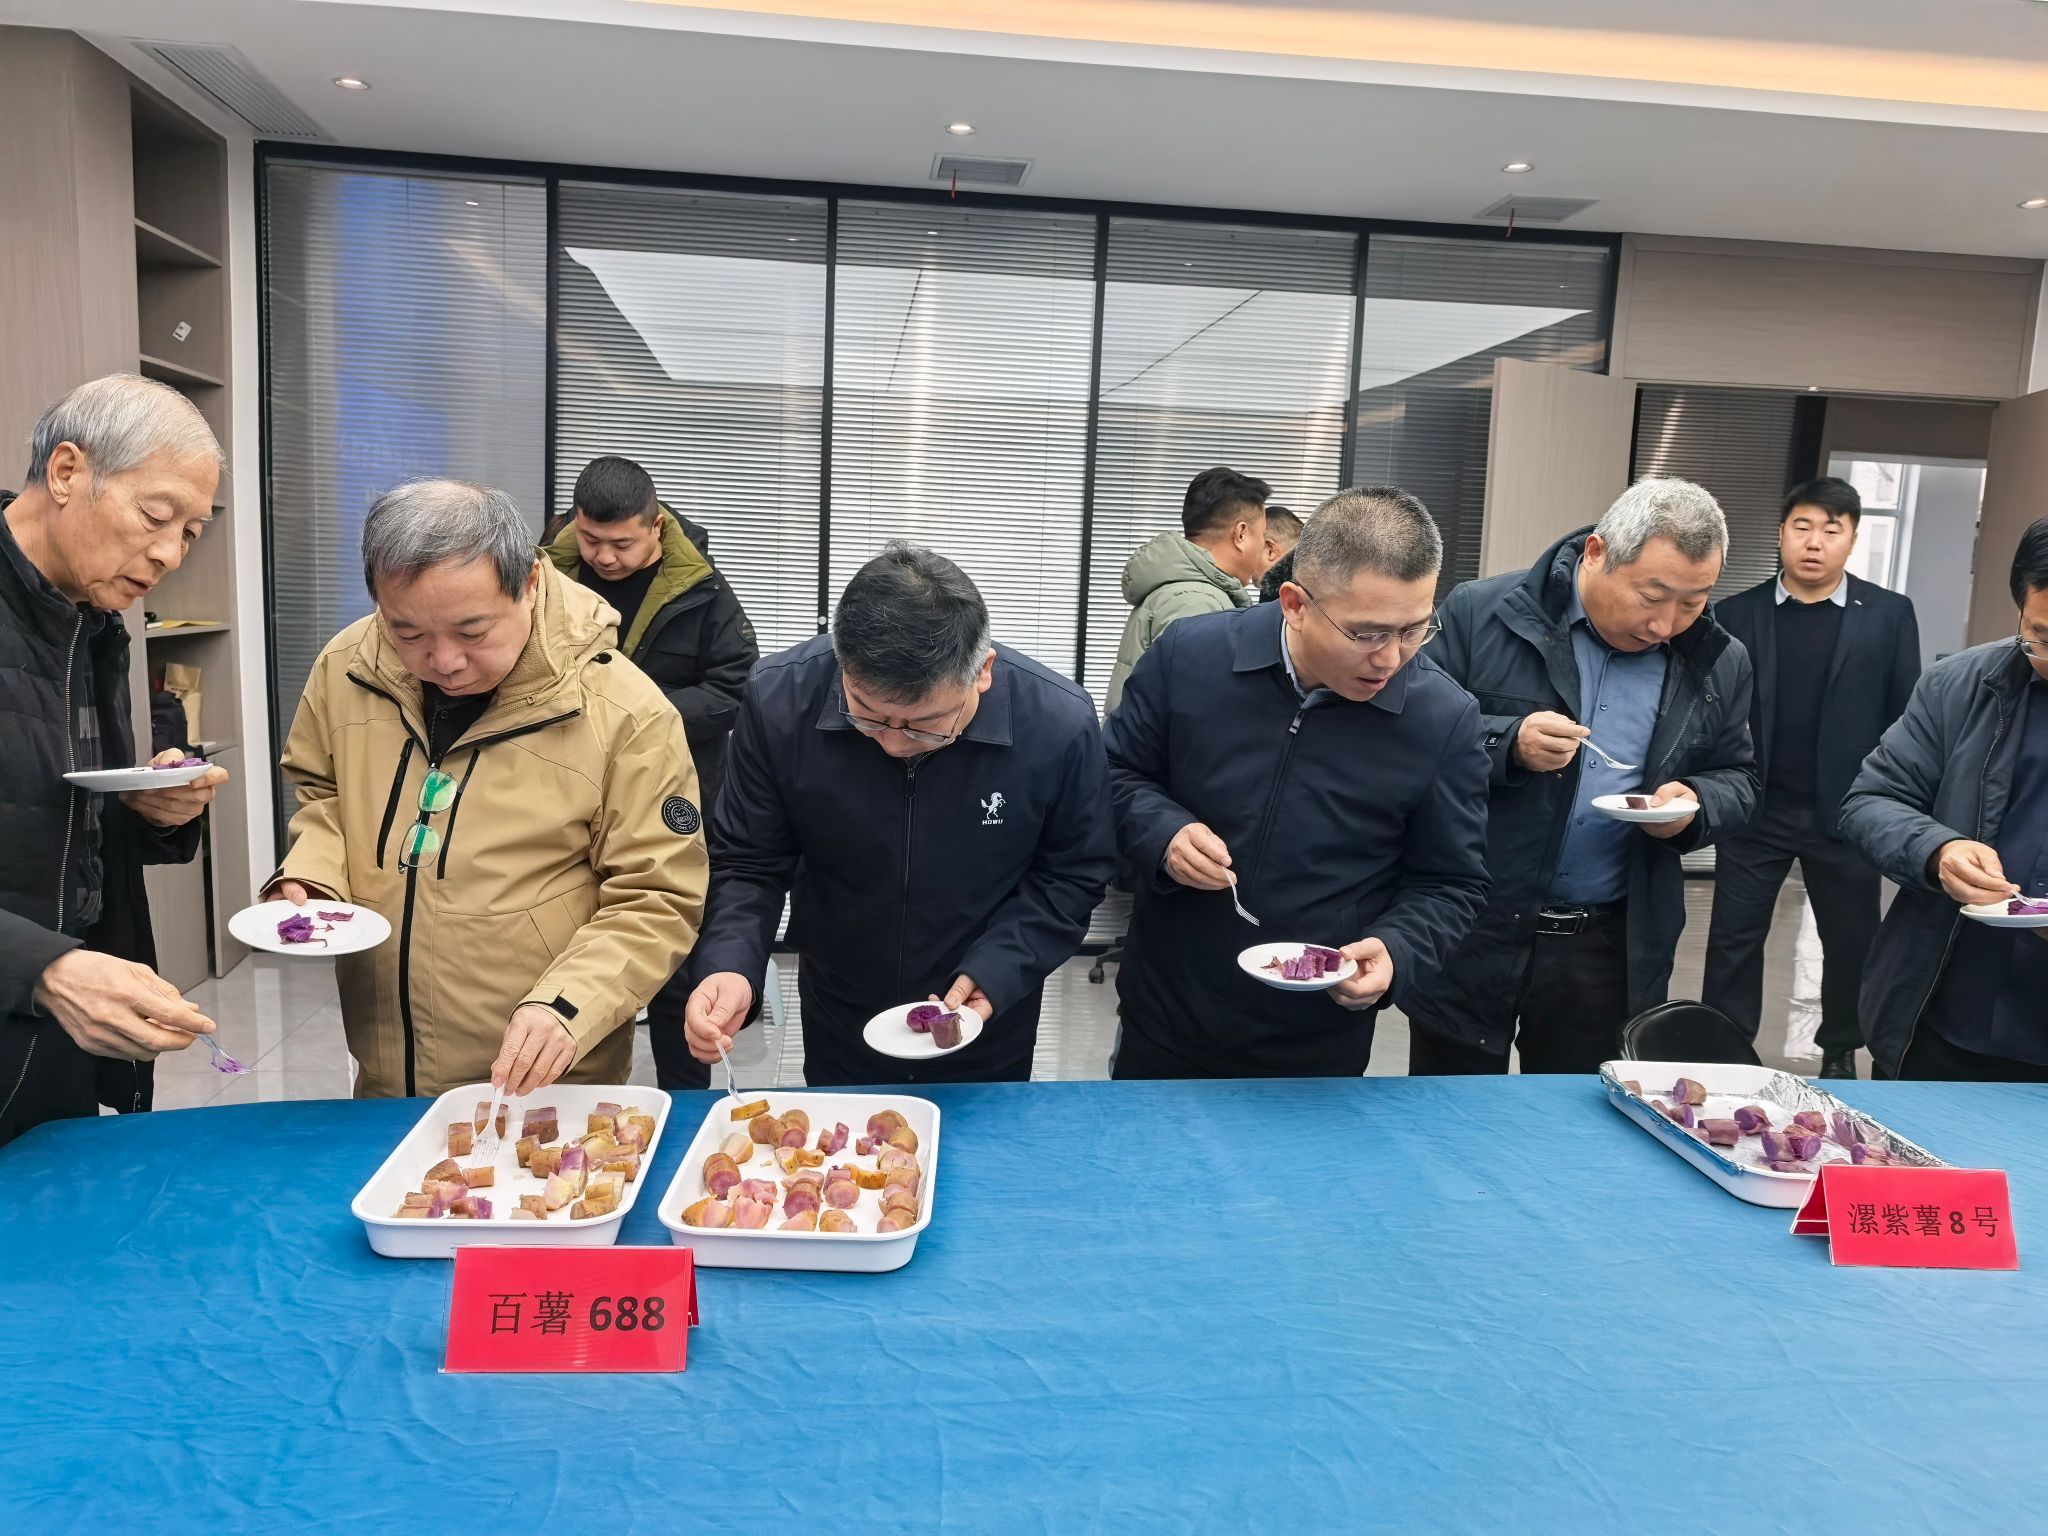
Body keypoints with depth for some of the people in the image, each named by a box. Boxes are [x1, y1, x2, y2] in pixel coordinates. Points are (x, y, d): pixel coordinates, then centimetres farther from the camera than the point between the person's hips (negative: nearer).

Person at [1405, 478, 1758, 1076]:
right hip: (1472, 936, -3)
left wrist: (1694, 804, -8)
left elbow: (1735, 778, 14)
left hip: (1611, 950, 3)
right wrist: (1507, 744, -24)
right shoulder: (1479, 614, -9)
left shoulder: (1718, 663, 4)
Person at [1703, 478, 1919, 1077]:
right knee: (1733, 939, 4)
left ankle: (1840, 1054, 32)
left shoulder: (1888, 614, 1)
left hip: (1846, 811, 1)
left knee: (1851, 940, 12)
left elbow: (1906, 717, 1)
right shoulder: (1735, 614, 1)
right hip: (1755, 810, 0)